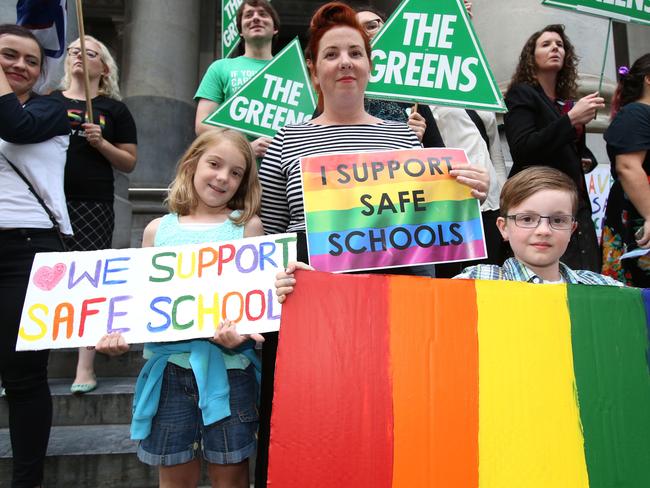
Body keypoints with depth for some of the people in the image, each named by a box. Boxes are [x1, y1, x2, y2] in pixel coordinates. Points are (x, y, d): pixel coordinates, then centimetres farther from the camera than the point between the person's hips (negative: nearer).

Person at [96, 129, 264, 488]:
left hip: (227, 365, -2)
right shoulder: (158, 229, 8)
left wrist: (241, 332, -21)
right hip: (168, 364, 2)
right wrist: (120, 334, -8)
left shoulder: (247, 225, 1)